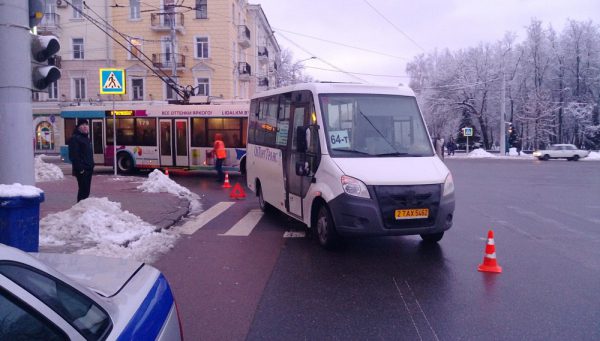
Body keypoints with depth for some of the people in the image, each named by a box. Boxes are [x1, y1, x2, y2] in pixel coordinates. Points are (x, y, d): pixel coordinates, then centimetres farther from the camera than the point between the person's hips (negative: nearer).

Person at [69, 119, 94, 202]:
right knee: (83, 190, -10)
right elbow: (73, 155, -17)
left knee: (86, 190, 12)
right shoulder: (75, 138, -9)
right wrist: (80, 168, -21)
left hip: (88, 169, 9)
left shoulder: (86, 138, 19)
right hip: (82, 170, -9)